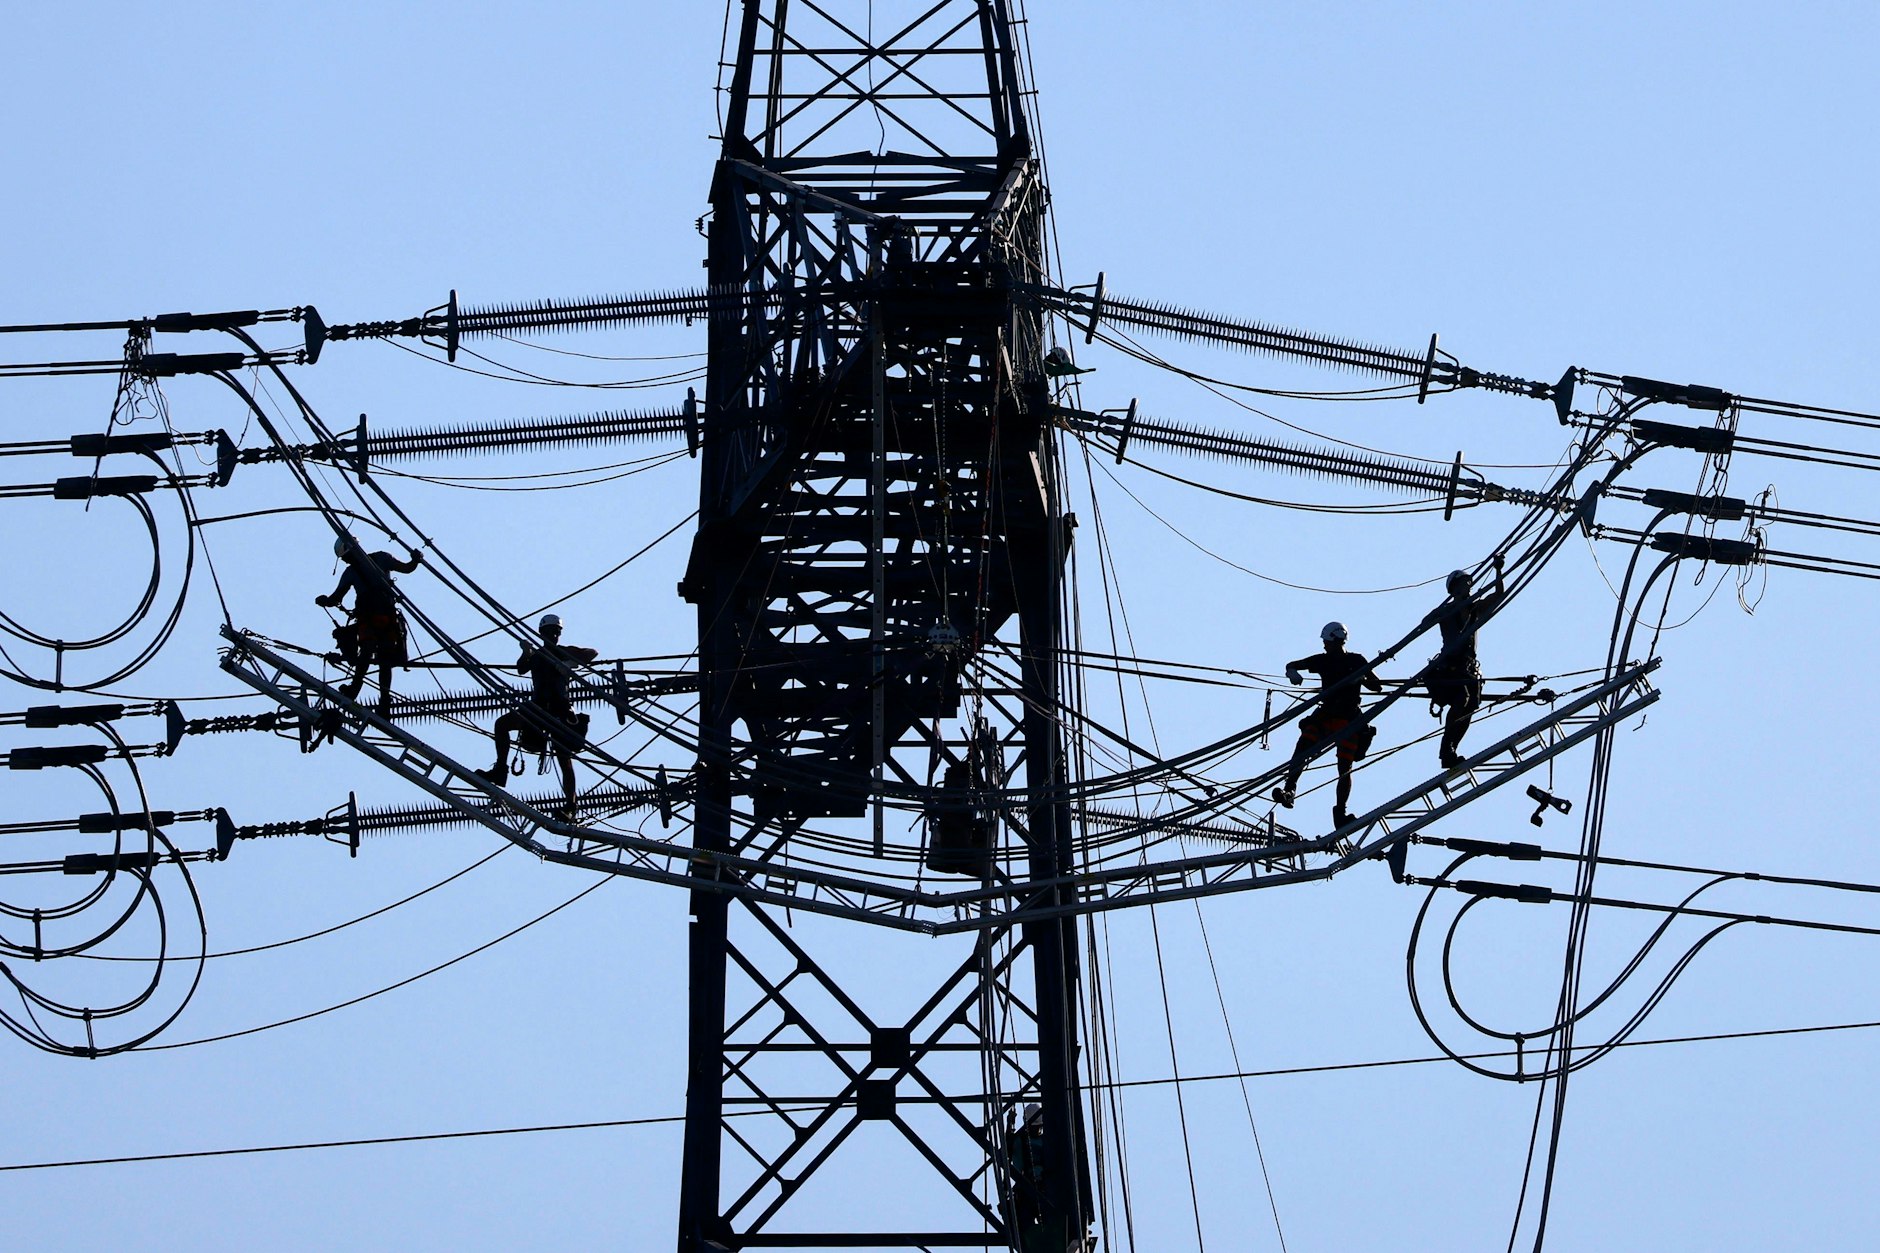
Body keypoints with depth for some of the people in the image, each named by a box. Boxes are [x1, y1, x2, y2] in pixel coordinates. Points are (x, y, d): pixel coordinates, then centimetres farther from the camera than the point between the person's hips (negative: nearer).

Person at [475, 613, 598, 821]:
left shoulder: (565, 652, 10)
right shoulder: (536, 655, 17)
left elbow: (592, 653, 0)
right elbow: (521, 669, -1)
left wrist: (571, 664, -16)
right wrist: (526, 654, -23)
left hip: (559, 710, -4)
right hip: (538, 708, 4)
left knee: (564, 757, -9)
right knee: (502, 724, -11)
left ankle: (570, 807, -13)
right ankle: (500, 770, -10)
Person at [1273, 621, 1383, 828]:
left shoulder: (1356, 661, 3)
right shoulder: (1323, 660, 11)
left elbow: (1377, 686, 2)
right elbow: (1291, 665, 17)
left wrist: (1360, 679, -17)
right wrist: (1292, 672, -8)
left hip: (1349, 719, -2)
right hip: (1325, 715, 2)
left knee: (1344, 768, -6)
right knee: (1303, 745, -24)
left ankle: (1340, 813, -1)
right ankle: (1289, 789, -36)